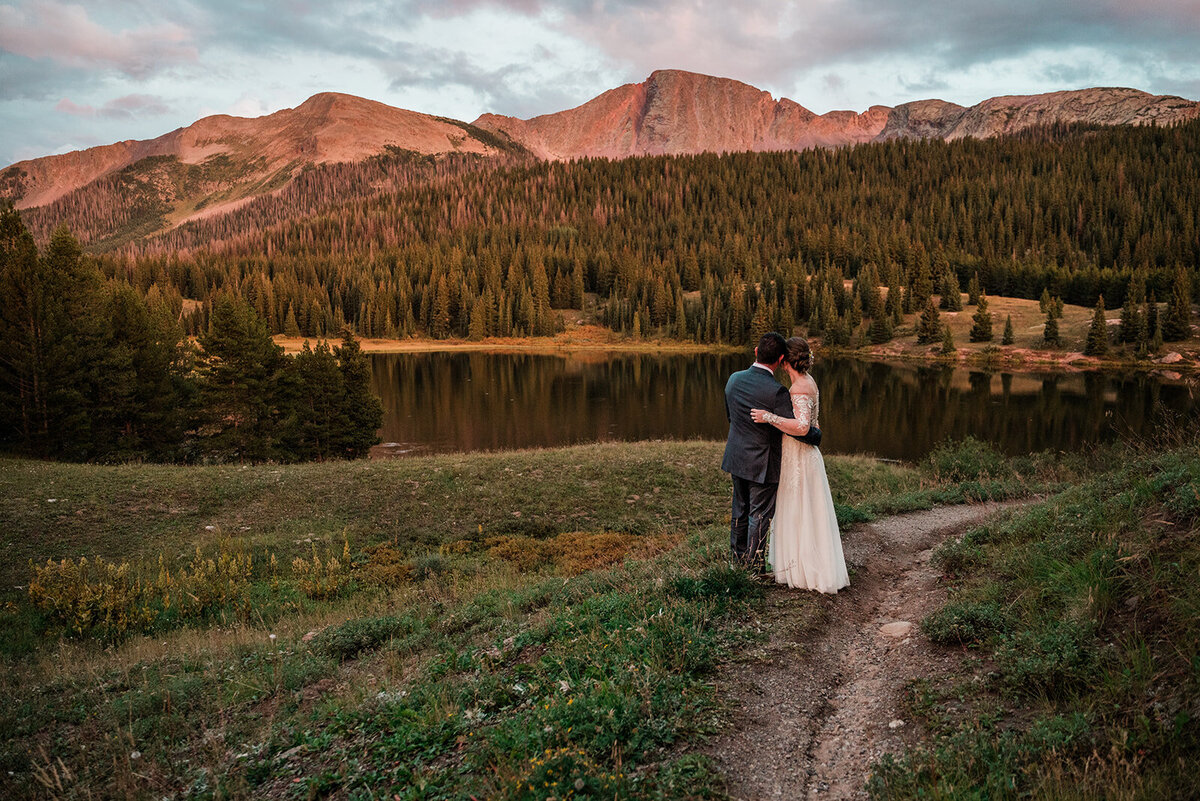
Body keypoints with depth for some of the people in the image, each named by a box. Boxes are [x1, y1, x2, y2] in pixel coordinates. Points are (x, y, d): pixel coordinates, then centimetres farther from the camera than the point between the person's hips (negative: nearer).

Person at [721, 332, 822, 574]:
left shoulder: (734, 379, -5)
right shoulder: (775, 391, -25)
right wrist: (817, 433, 1)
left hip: (736, 458, 6)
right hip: (762, 464, -6)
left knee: (741, 511, 21)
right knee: (759, 517, 8)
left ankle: (738, 559, 36)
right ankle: (755, 569, 20)